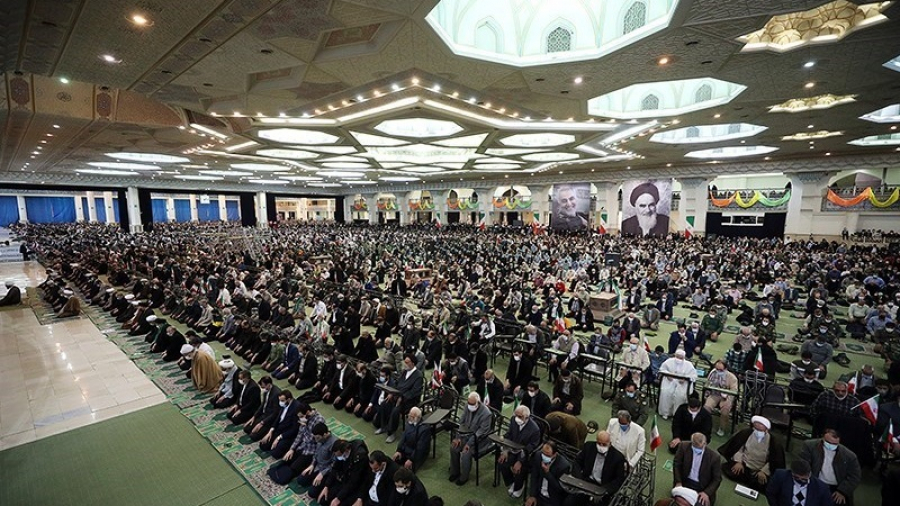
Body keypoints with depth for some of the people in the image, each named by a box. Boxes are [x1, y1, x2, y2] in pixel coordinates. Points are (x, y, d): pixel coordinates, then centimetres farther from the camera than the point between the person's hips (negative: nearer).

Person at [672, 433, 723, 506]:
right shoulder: (684, 446, -12)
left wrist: (706, 493, -16)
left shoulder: (714, 456, -15)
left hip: (702, 488, 0)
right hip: (685, 482, 0)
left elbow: (717, 479, -6)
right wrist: (678, 482, -11)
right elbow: (676, 464, -2)